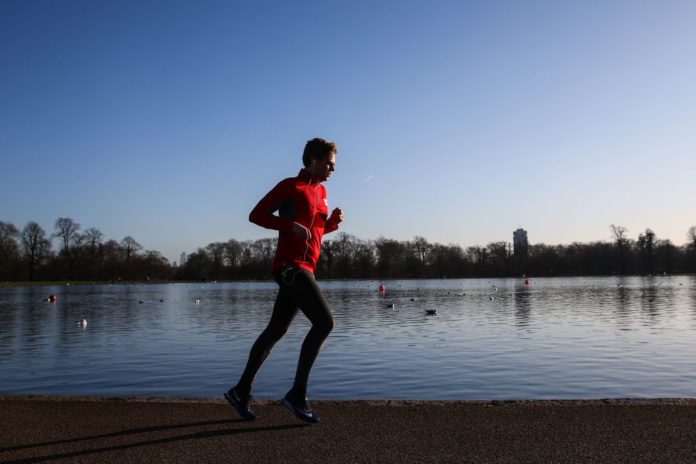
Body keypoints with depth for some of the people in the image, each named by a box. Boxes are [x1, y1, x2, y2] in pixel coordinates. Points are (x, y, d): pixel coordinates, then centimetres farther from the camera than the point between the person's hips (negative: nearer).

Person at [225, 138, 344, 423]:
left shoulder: (320, 191, 20)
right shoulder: (290, 186, -4)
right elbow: (256, 214, -6)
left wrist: (334, 220, 7)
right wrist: (291, 225, -19)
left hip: (304, 270, 9)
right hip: (290, 266, -9)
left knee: (277, 330, 11)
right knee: (324, 322, -17)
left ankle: (241, 391, 21)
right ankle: (297, 394, -10)